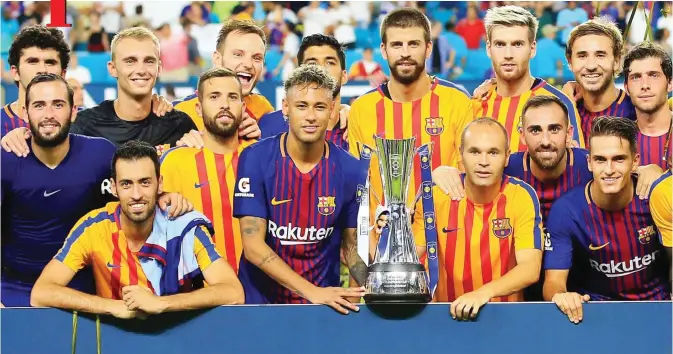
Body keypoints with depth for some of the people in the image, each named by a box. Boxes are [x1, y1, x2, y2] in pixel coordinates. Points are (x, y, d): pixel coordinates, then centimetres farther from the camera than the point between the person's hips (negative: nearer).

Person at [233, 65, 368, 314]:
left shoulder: (351, 171, -1)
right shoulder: (256, 160, -7)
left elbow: (353, 246, 8)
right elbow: (253, 246, -11)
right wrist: (312, 291, -20)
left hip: (325, 302, 2)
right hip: (261, 300, -2)